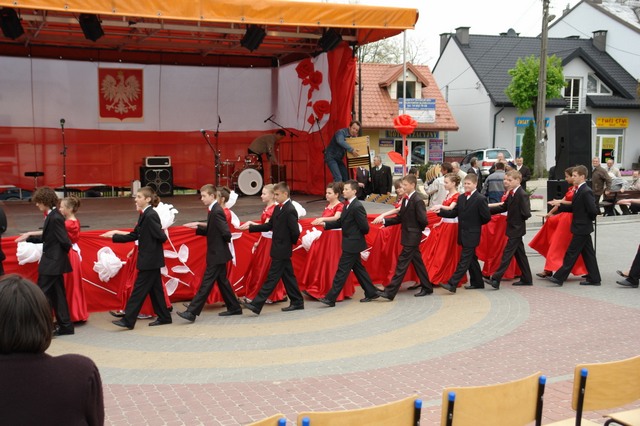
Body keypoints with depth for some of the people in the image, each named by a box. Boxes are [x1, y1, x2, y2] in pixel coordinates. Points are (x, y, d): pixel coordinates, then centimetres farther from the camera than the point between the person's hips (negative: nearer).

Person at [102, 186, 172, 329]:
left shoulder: (150, 215, -18)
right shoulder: (144, 215, 11)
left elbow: (161, 236, -22)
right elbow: (134, 236, 15)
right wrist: (114, 236, 13)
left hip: (150, 260, -9)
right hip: (151, 259, 9)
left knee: (139, 288, -4)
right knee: (154, 288, 14)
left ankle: (128, 320, 0)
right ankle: (164, 317, 22)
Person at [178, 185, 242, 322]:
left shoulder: (217, 212, -20)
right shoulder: (214, 210, 10)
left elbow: (226, 233, -24)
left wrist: (222, 243, -6)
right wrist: (197, 228, 2)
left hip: (217, 254, -10)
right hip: (218, 254, 10)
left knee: (206, 283, -7)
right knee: (222, 281, 16)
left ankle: (192, 312, -6)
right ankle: (234, 308, 25)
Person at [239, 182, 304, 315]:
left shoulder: (290, 210, -18)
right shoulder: (278, 208, 11)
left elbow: (295, 232, -20)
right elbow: (270, 225, 13)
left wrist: (290, 243, -4)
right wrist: (250, 227, 7)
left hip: (282, 250, -9)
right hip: (280, 250, 9)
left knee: (272, 277, -6)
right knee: (287, 276, 15)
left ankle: (256, 305, -6)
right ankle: (297, 302, 24)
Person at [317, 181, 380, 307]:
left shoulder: (357, 207, -20)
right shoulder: (347, 205, 10)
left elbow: (364, 227, -20)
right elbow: (340, 222, 13)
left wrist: (356, 235, -2)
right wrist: (325, 224, 0)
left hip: (352, 244, -10)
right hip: (351, 244, 10)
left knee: (342, 270, -6)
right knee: (358, 268, 17)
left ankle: (331, 298, -2)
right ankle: (371, 293, 27)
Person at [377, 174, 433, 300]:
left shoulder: (417, 201, -17)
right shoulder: (405, 200, 11)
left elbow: (423, 220, -21)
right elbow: (399, 218, 10)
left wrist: (418, 230, -4)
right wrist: (384, 221, -2)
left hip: (412, 238, -9)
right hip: (409, 237, 9)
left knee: (402, 263, -8)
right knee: (417, 262, 16)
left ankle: (390, 292, -9)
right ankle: (427, 287, 27)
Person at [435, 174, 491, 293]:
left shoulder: (480, 199, -12)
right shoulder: (461, 198, 10)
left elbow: (487, 217, -10)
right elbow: (454, 213, 8)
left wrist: (475, 224, 1)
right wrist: (440, 211, -6)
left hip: (471, 235, -8)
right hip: (463, 234, 8)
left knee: (464, 259, -8)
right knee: (471, 258, 16)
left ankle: (452, 284, -13)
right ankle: (477, 282, 27)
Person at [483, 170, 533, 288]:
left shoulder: (522, 195, -20)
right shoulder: (511, 193, 8)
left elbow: (526, 214, -23)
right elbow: (504, 207, 14)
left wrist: (517, 219, -6)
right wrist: (487, 210, 6)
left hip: (516, 229, -9)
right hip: (515, 229, 9)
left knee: (507, 253, -9)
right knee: (519, 253, 14)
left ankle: (496, 279, -9)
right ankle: (526, 279, 23)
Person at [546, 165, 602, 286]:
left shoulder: (586, 192, -19)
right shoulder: (579, 190, 11)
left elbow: (593, 210, -23)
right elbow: (574, 207, 14)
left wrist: (587, 220, -7)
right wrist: (560, 205, 3)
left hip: (581, 228, -10)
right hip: (583, 228, 10)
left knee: (571, 253, -5)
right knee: (587, 253, 12)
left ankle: (559, 277, -2)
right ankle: (594, 279, 18)